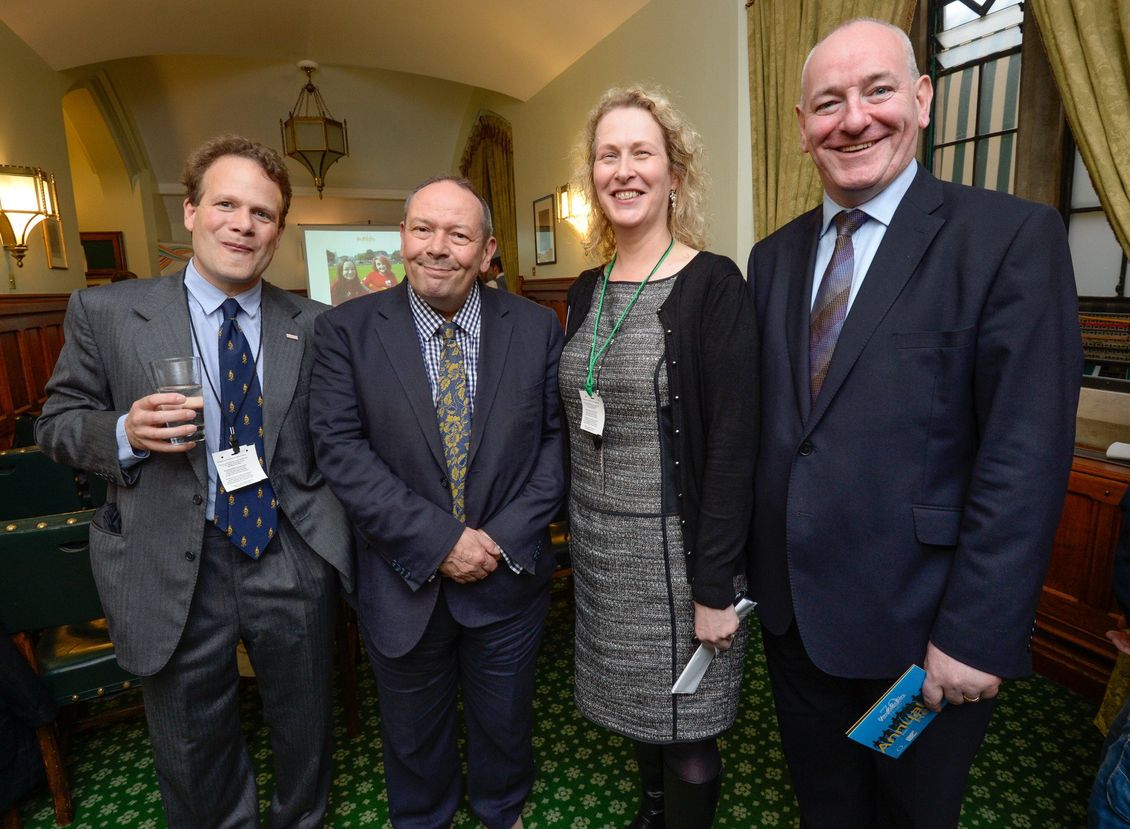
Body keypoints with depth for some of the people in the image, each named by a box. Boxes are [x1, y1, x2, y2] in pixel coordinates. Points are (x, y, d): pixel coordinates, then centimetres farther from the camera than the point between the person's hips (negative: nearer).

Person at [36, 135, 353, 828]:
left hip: (293, 561, 2)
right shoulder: (105, 313, -4)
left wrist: (339, 530, -4)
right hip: (174, 571, -1)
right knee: (194, 752, 21)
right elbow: (58, 424, 3)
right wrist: (124, 432, -18)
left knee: (306, 735, 22)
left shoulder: (313, 325, -1)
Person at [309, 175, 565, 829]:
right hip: (404, 581, 0)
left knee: (506, 722, 25)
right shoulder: (346, 331, -8)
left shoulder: (537, 327, -5)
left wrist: (507, 537, -15)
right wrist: (439, 540, -19)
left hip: (509, 577, 1)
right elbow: (341, 449, -14)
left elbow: (558, 437, -5)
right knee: (414, 731, 24)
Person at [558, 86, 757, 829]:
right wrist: (576, 530, 8)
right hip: (601, 547, 6)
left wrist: (715, 586, -15)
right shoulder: (587, 292, 6)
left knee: (687, 733, 11)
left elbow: (733, 444, -15)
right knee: (639, 706, 23)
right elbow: (578, 425, 10)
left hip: (678, 549, -5)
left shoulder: (713, 285, -12)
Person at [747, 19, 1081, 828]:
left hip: (919, 621, -4)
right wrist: (750, 563, 5)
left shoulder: (1012, 236, -12)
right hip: (791, 604, 4)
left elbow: (1026, 457, -17)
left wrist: (976, 635, -18)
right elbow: (763, 421, 5)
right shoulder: (775, 255, 4)